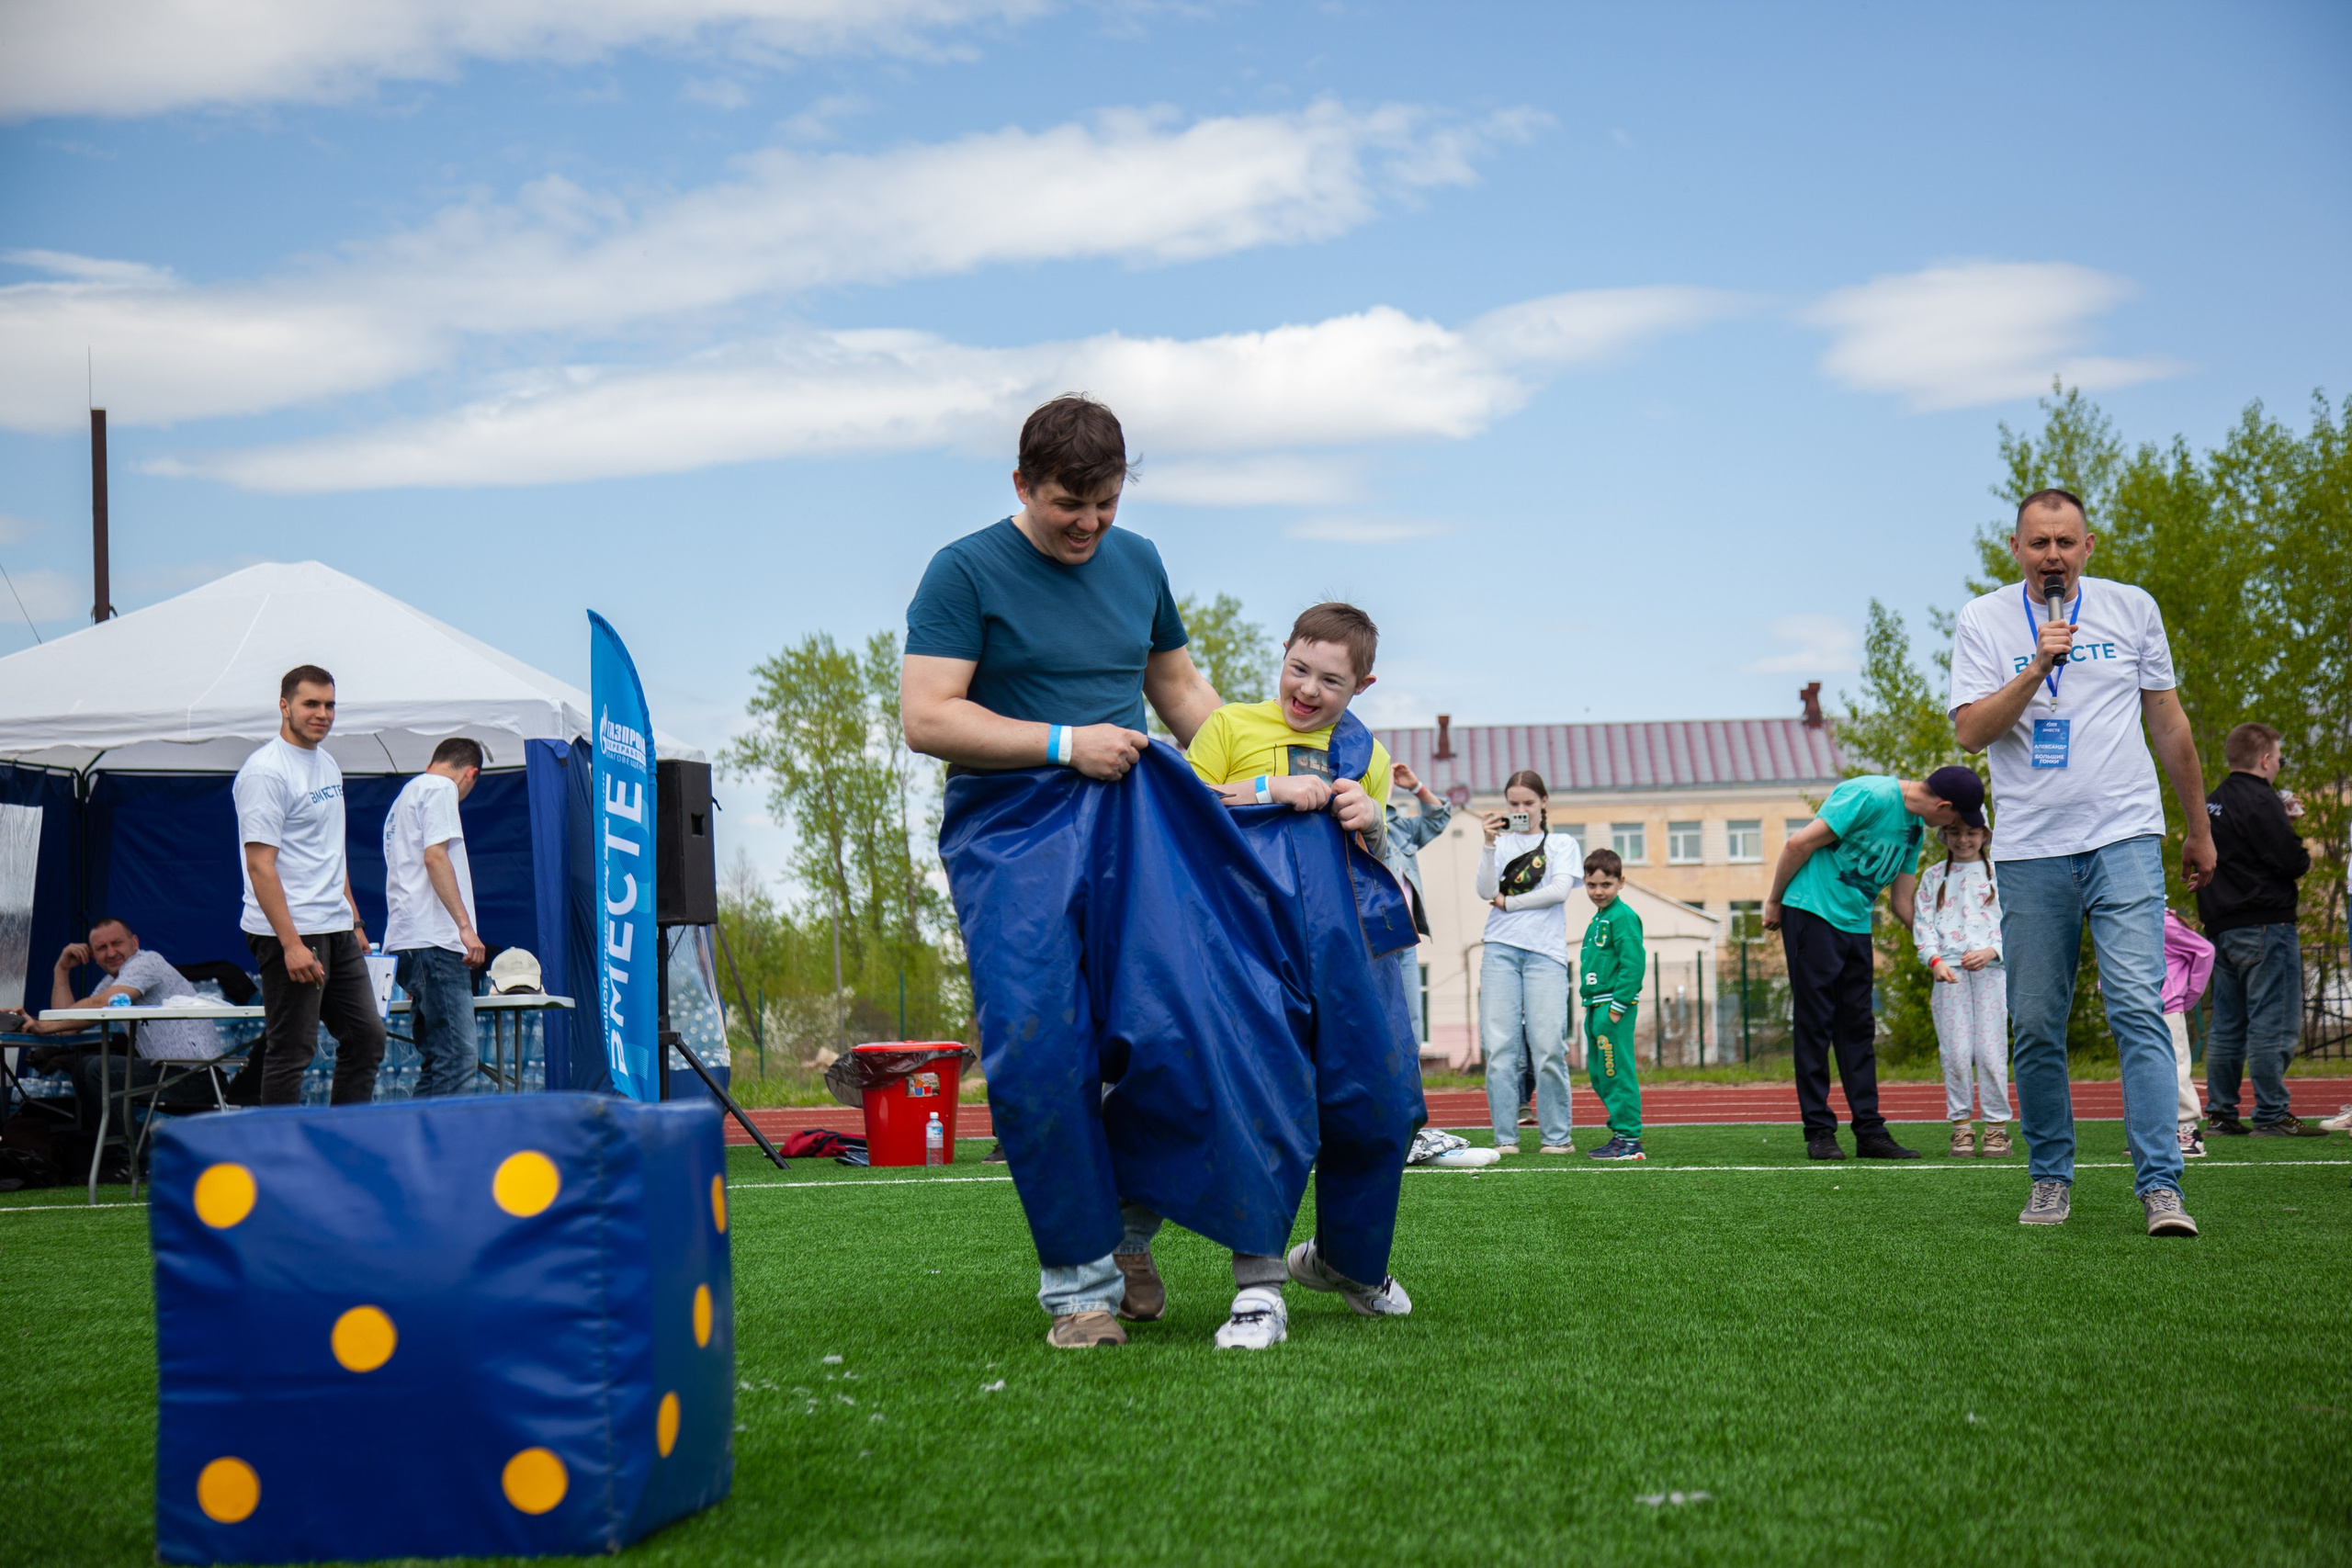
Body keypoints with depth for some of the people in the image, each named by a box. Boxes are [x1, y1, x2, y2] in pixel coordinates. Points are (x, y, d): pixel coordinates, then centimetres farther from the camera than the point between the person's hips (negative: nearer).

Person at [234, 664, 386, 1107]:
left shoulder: (327, 765, 15)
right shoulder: (265, 771, -13)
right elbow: (260, 866, -18)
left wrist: (355, 921, 19)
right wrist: (291, 944, -23)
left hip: (338, 930, 9)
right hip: (291, 935, -9)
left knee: (367, 1038, 11)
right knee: (290, 1052, -4)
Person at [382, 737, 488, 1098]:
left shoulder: (406, 793, 29)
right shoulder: (440, 788, 0)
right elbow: (435, 856, -13)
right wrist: (465, 926, -17)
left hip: (405, 942, 10)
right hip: (433, 940, -10)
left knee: (435, 1061, 9)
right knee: (457, 1059, -16)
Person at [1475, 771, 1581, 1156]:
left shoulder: (1562, 844, 14)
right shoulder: (1501, 843, 17)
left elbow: (1560, 890, -3)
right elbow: (1485, 891, 1)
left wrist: (1508, 902, 1)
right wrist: (1490, 843, -9)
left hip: (1545, 951, -1)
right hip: (1501, 950, 2)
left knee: (1548, 1048, -9)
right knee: (1499, 1047, -6)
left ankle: (1557, 1136, 1)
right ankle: (1505, 1138, -3)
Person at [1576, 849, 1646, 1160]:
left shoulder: (1623, 917, -11)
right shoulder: (1598, 919, 18)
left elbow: (1633, 963, -18)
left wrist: (1618, 1006, -20)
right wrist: (1591, 1005, 19)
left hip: (1614, 1006, -10)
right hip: (1596, 1007, 10)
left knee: (1617, 1073, -9)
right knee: (1599, 1075, 13)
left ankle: (1629, 1140, -6)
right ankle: (1622, 1132, 21)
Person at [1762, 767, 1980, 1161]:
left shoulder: (1915, 827, 10)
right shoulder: (1871, 796, -18)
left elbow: (1904, 904, 17)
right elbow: (1798, 844, -16)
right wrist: (1774, 901, -7)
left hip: (1856, 923, 8)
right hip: (1812, 909, -8)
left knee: (1858, 1027, 7)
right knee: (1815, 1023, -5)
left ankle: (1870, 1131, 11)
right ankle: (1819, 1132, 0)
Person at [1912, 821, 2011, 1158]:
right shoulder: (1933, 876, 15)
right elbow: (1922, 923, 8)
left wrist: (1992, 951, -11)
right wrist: (1935, 960, -7)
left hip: (1991, 969, -1)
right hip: (1949, 970, 1)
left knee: (1991, 1051, -6)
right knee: (1955, 1052, -4)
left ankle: (1997, 1125, 1)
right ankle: (1960, 1125, 2)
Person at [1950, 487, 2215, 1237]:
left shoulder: (2132, 608, 8)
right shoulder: (1983, 621, 5)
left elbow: (2168, 721, 16)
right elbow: (1970, 730, -5)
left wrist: (2199, 827, 20)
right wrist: (2037, 667, -16)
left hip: (2125, 841, 0)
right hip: (2029, 851, 0)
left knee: (2138, 1008, -12)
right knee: (2035, 1027, 2)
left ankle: (2161, 1186, -12)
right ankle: (2050, 1178, 16)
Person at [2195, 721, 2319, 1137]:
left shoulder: (2212, 802, 13)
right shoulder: (2260, 800, -14)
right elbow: (2293, 861, -18)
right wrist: (2309, 856, 3)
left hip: (2220, 928, 9)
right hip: (2264, 928, -9)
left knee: (2226, 1026, 11)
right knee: (2274, 1025, -6)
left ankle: (2221, 1114, 13)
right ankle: (2271, 1115, -7)